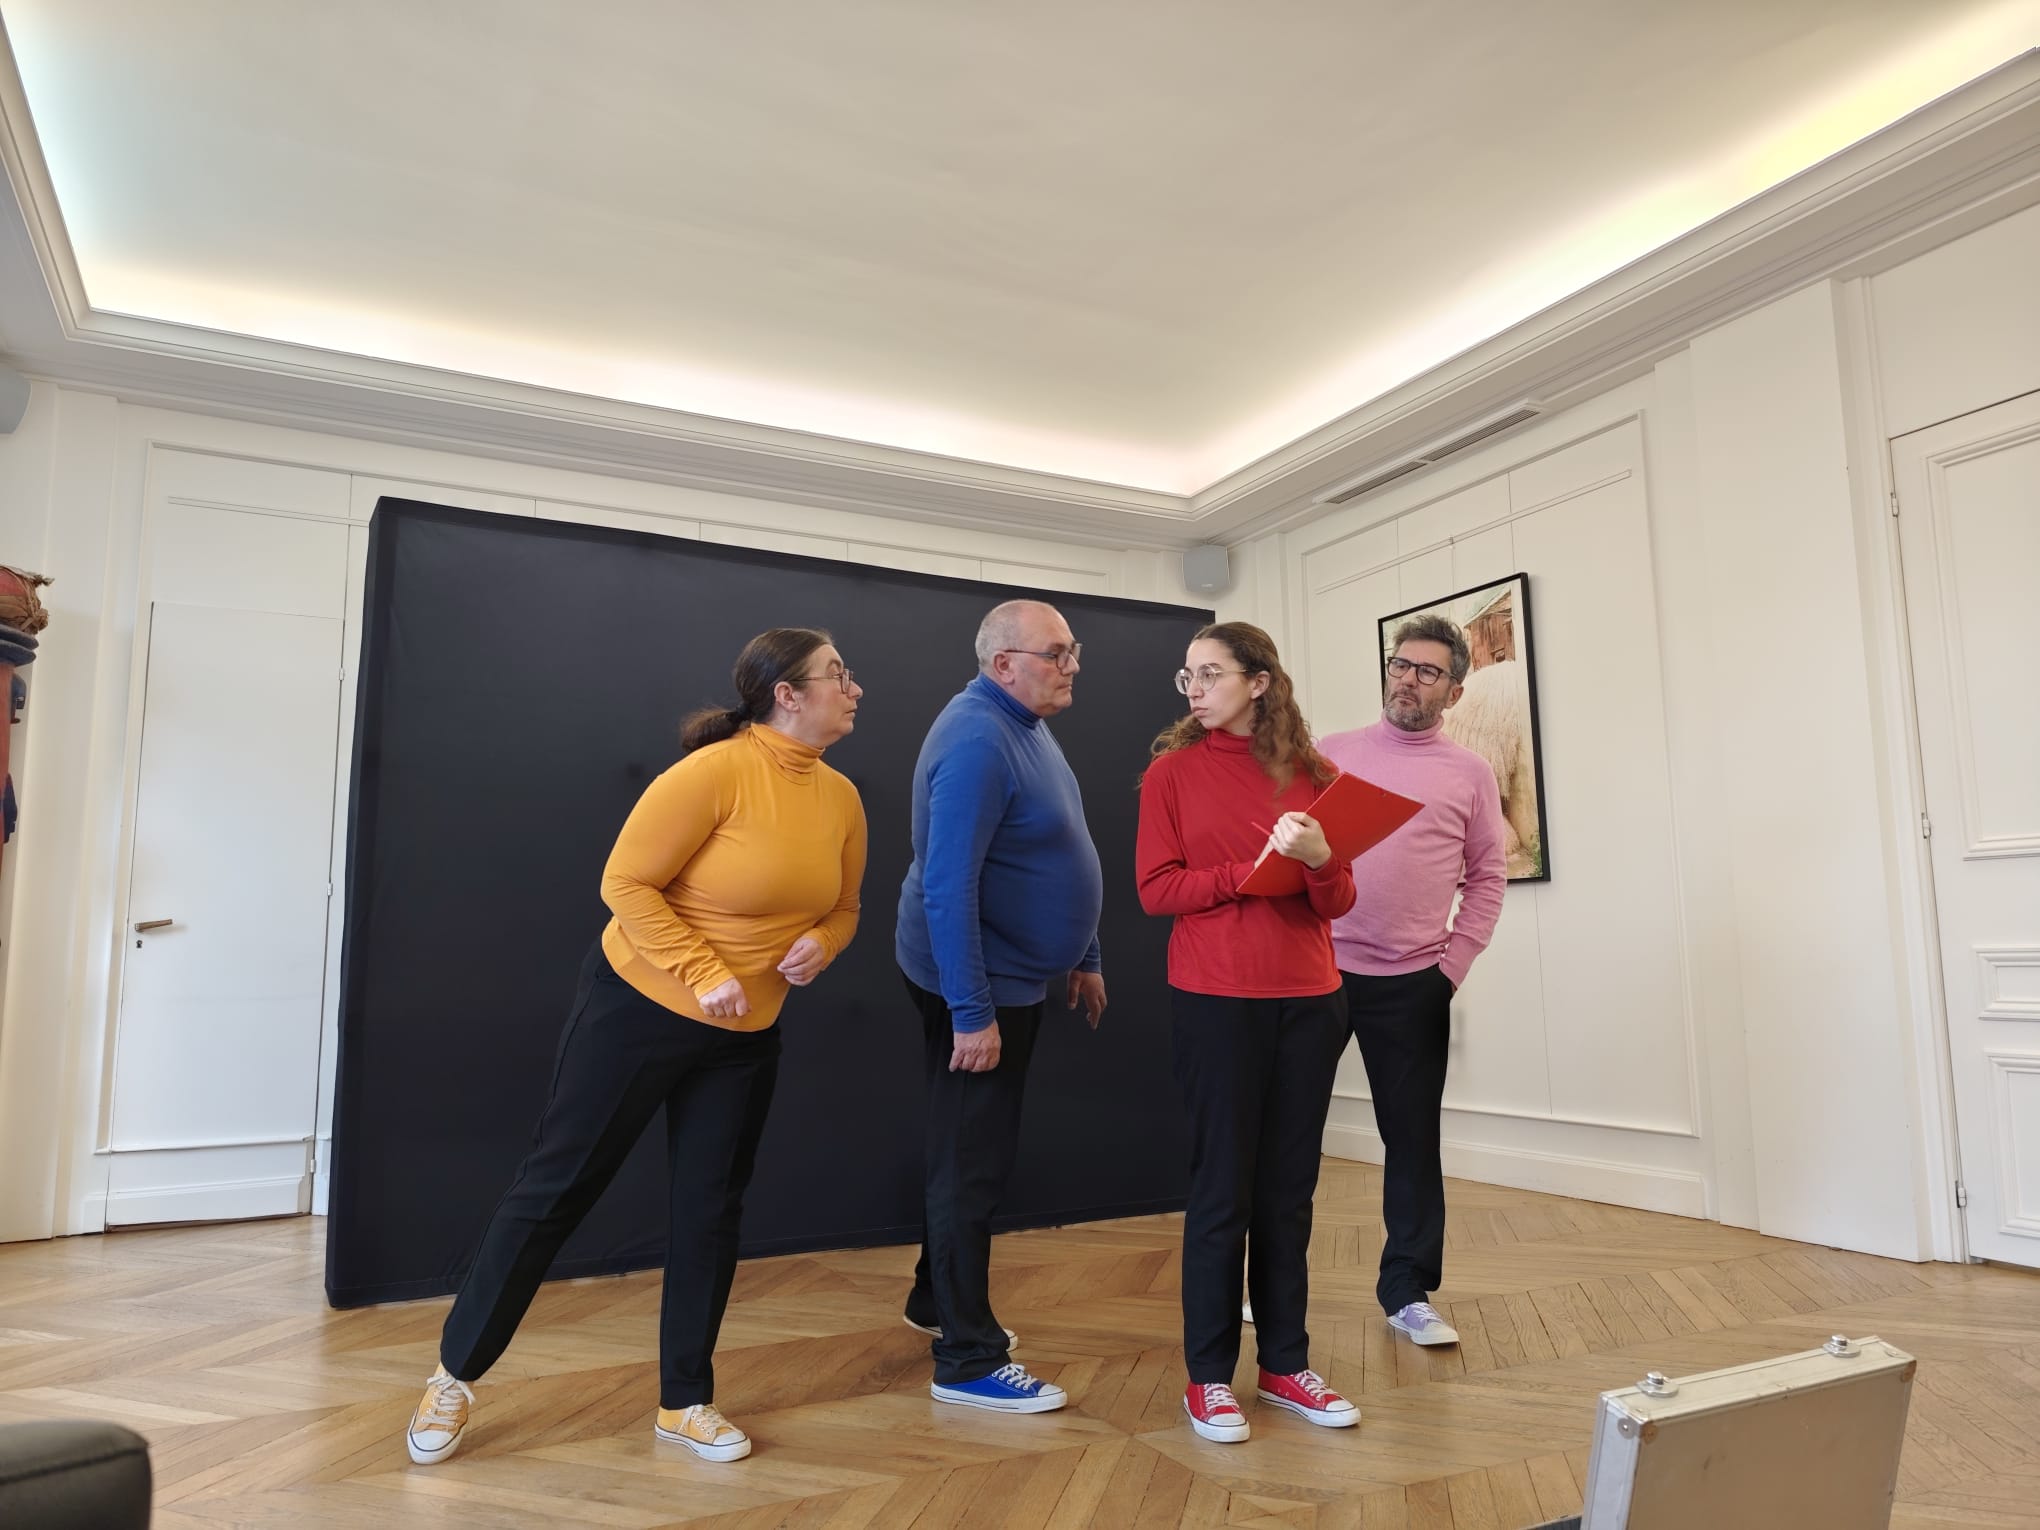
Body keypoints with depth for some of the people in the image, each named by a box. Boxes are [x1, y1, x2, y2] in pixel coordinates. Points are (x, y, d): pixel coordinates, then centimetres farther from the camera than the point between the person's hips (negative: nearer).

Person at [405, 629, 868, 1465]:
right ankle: (455, 1374, 23)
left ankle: (685, 1402, 25)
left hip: (746, 1035, 6)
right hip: (638, 1006, -6)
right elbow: (625, 882, -20)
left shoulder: (842, 799, -1)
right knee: (555, 1186, 5)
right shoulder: (714, 772, -22)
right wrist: (702, 974, -24)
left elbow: (843, 907, 10)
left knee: (710, 1210, 10)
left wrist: (820, 944, -12)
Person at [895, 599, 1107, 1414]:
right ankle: (967, 1361, 13)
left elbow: (1050, 862, 16)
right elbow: (946, 887, -28)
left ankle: (938, 1300, 38)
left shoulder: (1026, 727, 8)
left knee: (975, 1152, 21)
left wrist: (1083, 957, 18)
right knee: (973, 1162, 0)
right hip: (976, 985, -10)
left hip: (1014, 975, 10)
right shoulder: (977, 742, -23)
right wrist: (971, 1011, -28)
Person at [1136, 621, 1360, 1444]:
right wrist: (1255, 870, -16)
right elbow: (1155, 887, -7)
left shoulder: (1313, 774, 6)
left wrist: (1319, 859, -17)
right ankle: (1209, 1375, 16)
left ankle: (1285, 1362, 24)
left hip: (1309, 998, 3)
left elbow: (1341, 899, 4)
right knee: (1222, 1187, 3)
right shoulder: (1172, 771, 0)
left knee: (1289, 1188, 11)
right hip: (1215, 1000, -3)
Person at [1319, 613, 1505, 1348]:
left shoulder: (1470, 773, 5)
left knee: (1413, 1135, 7)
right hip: (1317, 968, 1)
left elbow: (1486, 877, 6)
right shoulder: (1330, 753, 5)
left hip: (1412, 982, 0)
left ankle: (1408, 1292, 22)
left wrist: (1454, 962, -3)